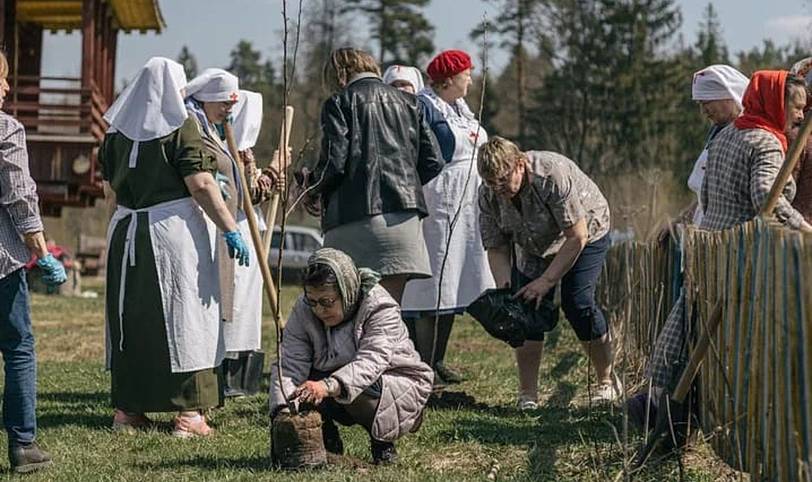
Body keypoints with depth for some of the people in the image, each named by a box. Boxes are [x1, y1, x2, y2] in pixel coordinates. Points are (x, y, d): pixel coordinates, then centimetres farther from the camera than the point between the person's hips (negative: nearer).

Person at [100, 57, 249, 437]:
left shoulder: (117, 131, 10)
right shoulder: (181, 128, -7)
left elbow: (109, 190, 16)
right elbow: (201, 185, -14)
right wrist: (230, 230, -11)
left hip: (126, 231, 5)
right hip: (174, 229, -5)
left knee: (131, 320, 11)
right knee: (183, 318, -1)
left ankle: (127, 410, 14)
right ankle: (188, 413, -3)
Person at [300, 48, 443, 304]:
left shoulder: (339, 102, 2)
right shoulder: (407, 102, 17)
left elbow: (334, 162, -7)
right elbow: (431, 163, 13)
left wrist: (312, 190, 11)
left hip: (357, 218, -4)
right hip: (404, 214, 4)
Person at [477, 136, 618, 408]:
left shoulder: (553, 175, -37)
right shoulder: (488, 196, -20)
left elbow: (577, 236, -33)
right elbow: (496, 248, -12)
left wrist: (546, 281, -34)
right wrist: (503, 287, -30)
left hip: (585, 234, -5)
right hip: (535, 248, 5)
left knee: (577, 302, -20)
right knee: (526, 303, -11)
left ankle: (607, 381, -2)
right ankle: (527, 394, -7)